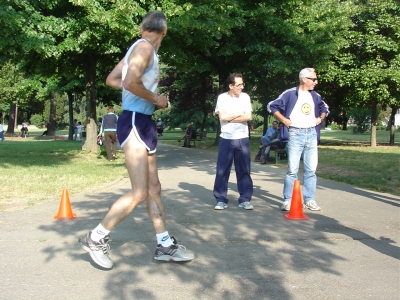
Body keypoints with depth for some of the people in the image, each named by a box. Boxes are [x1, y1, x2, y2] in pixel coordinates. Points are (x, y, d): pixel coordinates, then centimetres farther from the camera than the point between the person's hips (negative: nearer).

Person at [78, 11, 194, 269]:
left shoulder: (139, 48, 16)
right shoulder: (144, 47, -11)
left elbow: (112, 79, 23)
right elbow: (130, 83, -26)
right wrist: (156, 99, -10)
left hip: (143, 123, 10)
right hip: (135, 122, -10)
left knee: (154, 188, 11)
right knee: (139, 193, -9)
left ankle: (165, 245, 18)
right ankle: (96, 238, 4)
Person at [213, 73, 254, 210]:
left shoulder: (245, 97, 4)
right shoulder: (222, 97, -1)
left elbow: (249, 117, -6)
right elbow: (222, 117, -12)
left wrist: (230, 117, -9)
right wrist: (240, 113, -5)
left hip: (242, 139, 2)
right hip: (226, 139, -1)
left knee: (244, 170, 5)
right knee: (222, 170, 1)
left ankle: (245, 199, 14)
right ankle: (221, 200, 10)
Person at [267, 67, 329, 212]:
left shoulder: (315, 96, 12)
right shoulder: (290, 94, -5)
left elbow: (325, 108, 29)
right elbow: (272, 106, -3)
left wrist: (320, 118, 11)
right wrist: (284, 120, -8)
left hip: (311, 134, 5)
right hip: (295, 134, -5)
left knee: (311, 169, 6)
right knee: (292, 169, -4)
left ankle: (309, 200, 14)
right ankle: (288, 200, 2)